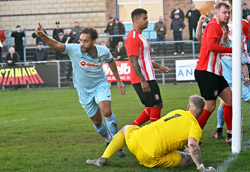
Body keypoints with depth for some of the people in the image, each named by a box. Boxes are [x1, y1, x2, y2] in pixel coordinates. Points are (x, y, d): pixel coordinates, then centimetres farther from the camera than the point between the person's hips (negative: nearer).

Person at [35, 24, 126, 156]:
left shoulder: (103, 51, -15)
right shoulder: (74, 50, -21)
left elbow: (111, 61, 8)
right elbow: (55, 45, -31)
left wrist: (118, 81, 15)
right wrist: (42, 35, -50)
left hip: (100, 85, -1)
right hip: (84, 91, 1)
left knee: (107, 112, -25)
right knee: (96, 122, 8)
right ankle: (108, 140, 38)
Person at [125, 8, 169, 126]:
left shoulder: (139, 36, 19)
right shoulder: (133, 38, -15)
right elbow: (133, 61, -21)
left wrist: (159, 66, 22)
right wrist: (143, 81, -25)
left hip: (148, 78, 10)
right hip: (143, 79, -10)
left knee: (153, 107, 12)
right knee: (156, 105, -6)